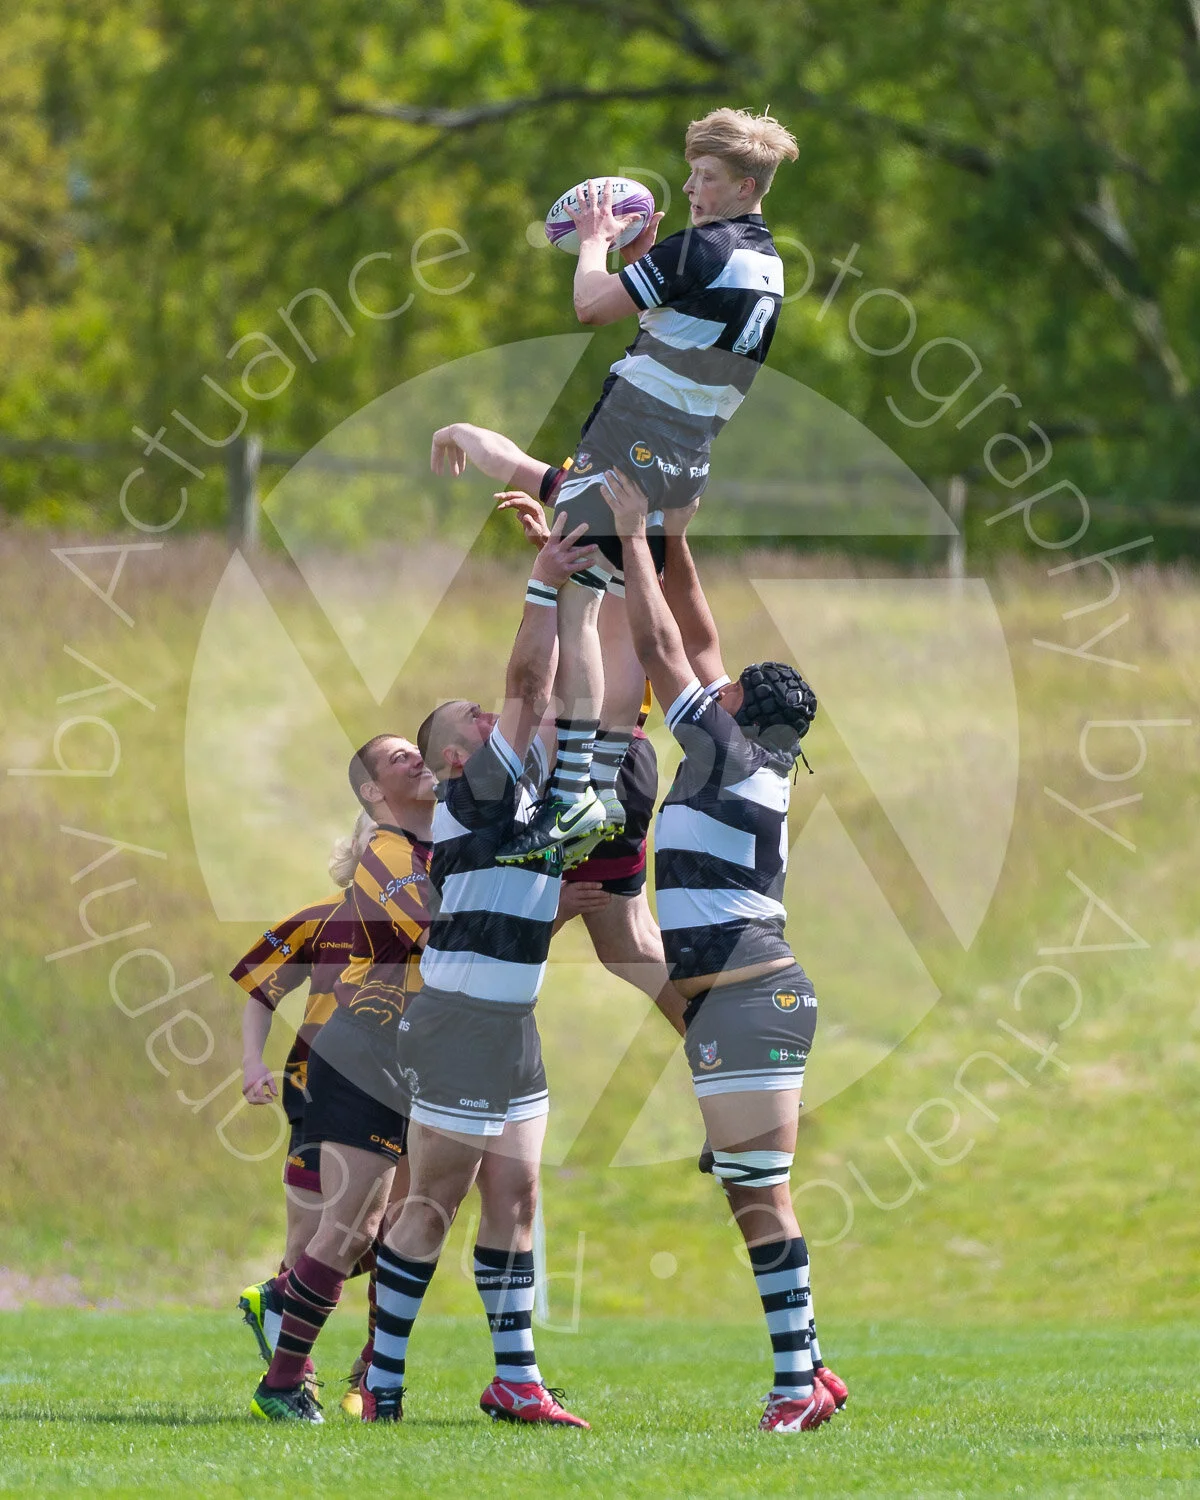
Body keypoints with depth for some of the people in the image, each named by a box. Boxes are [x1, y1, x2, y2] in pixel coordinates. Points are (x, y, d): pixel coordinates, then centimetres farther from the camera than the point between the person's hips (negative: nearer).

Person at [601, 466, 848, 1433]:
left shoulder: (730, 756, -7)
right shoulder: (750, 766, 15)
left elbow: (663, 646, -6)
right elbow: (697, 641, 23)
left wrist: (634, 535, 1)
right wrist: (673, 545, 22)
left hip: (747, 997, -9)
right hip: (747, 998, 9)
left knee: (761, 1197, -10)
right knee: (752, 1197, 9)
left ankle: (798, 1383, -12)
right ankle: (806, 1372, 9)